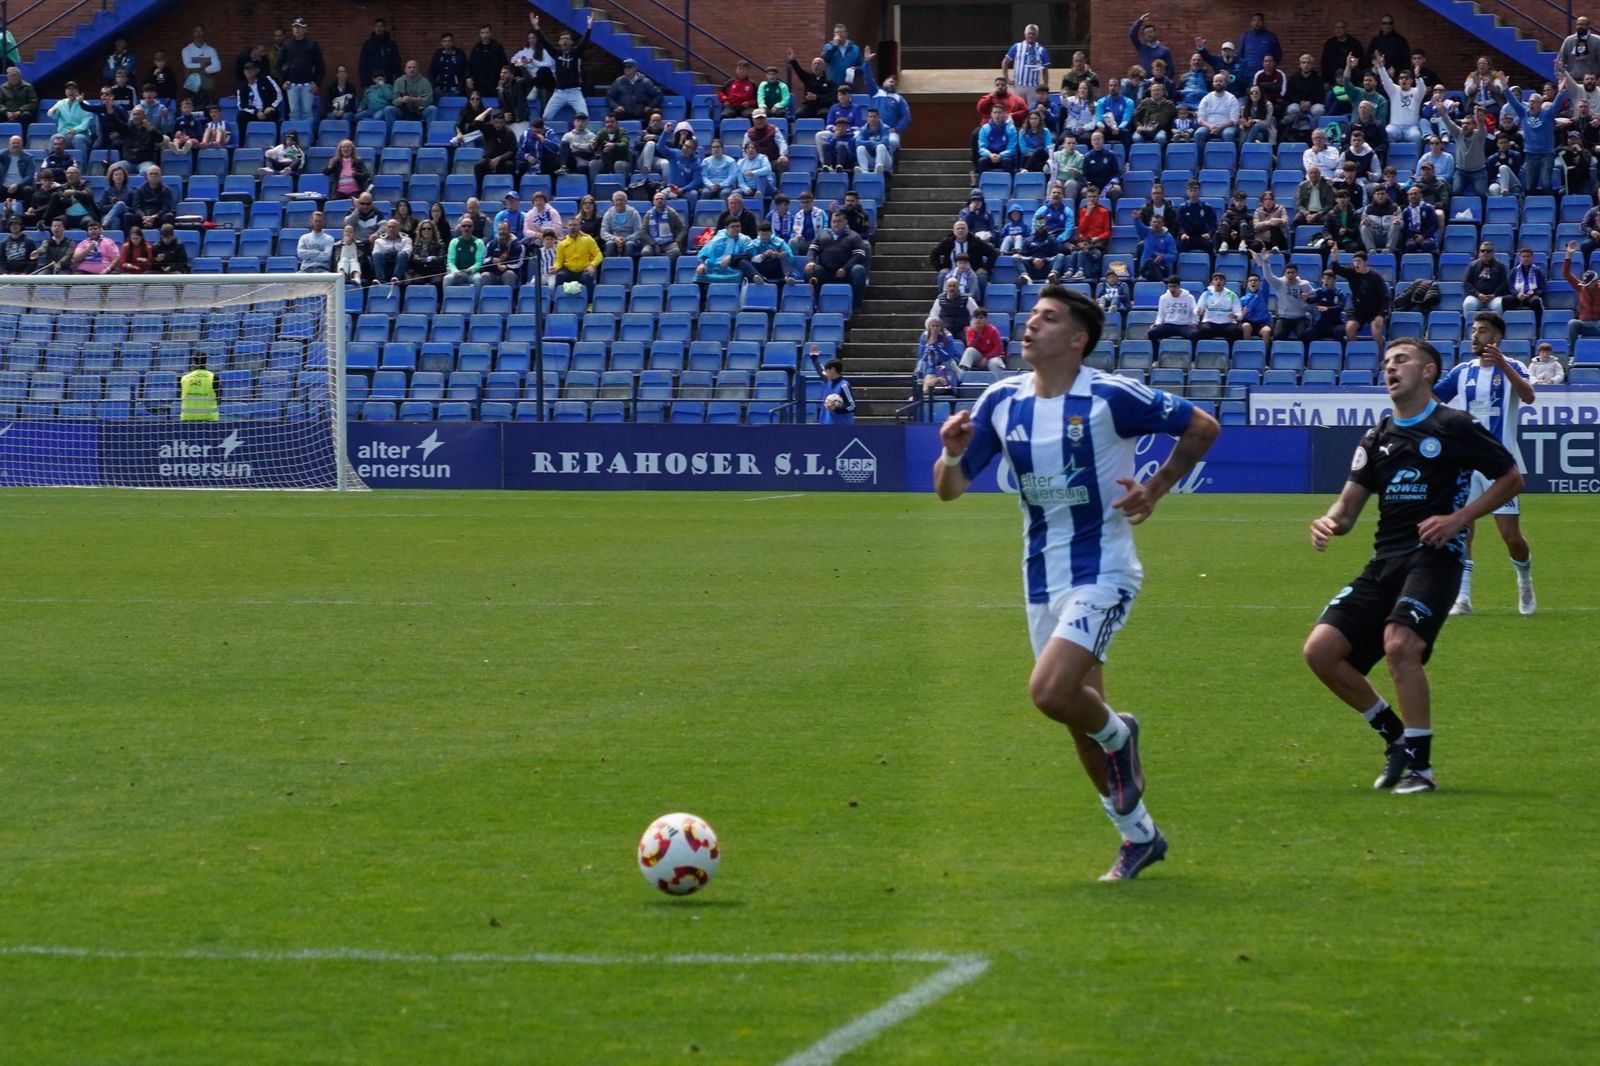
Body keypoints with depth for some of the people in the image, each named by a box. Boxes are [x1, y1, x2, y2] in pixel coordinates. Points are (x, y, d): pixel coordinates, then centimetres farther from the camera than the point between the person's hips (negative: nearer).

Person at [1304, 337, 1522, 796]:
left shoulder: (1453, 427, -1)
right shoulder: (1377, 438, 16)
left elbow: (1511, 479, 3)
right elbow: (1349, 505, 14)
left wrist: (1459, 518, -9)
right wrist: (1330, 522, -10)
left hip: (1434, 556, -7)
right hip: (1385, 561, 7)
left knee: (1399, 643, -30)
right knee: (1321, 650, -7)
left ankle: (1419, 765, -18)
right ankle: (1395, 733, 12)